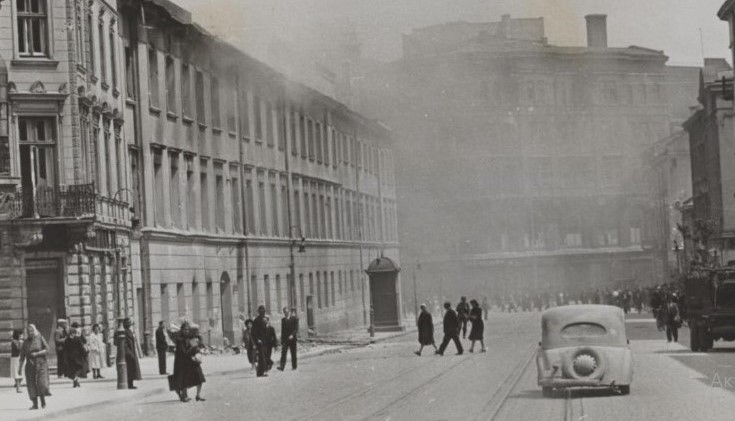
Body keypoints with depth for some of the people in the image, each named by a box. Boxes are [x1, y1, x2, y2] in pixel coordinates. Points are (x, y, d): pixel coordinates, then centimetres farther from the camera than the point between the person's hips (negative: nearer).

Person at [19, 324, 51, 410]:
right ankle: (35, 404, 6)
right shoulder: (26, 342, 6)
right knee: (31, 385, -2)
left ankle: (43, 401, 10)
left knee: (42, 383, -11)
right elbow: (22, 355, 8)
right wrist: (20, 367, 5)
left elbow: (47, 350, -5)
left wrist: (36, 354, -15)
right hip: (30, 365, 2)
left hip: (41, 364, -2)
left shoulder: (40, 338, 0)